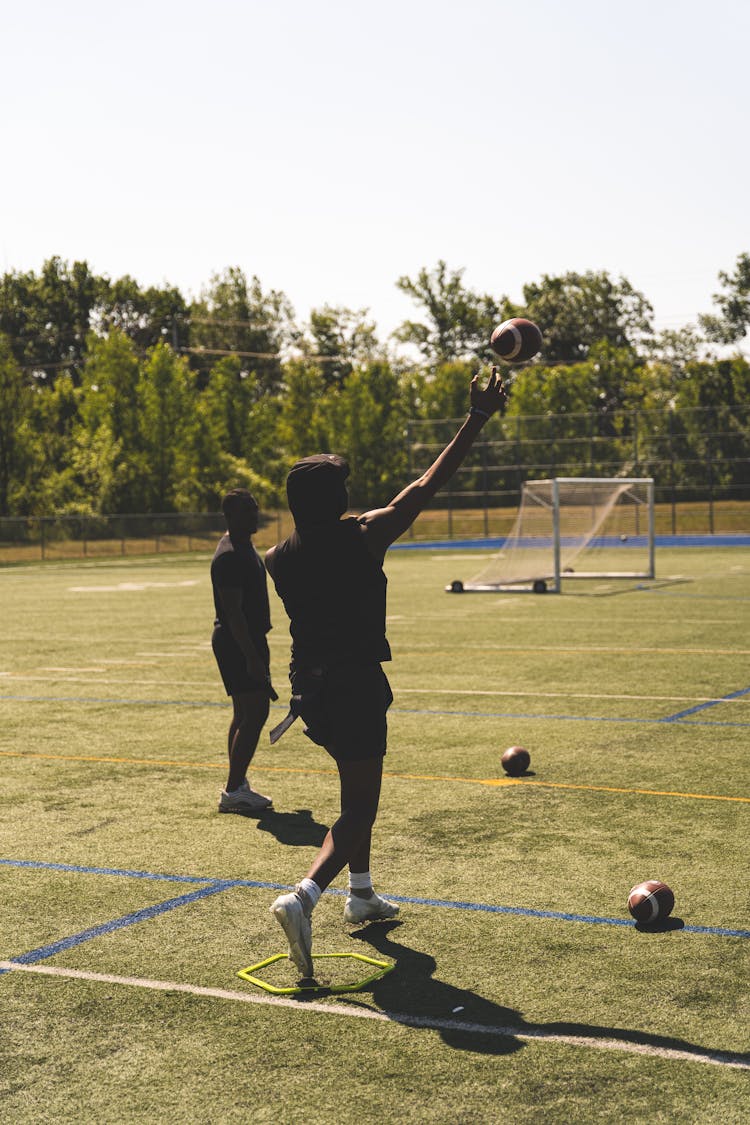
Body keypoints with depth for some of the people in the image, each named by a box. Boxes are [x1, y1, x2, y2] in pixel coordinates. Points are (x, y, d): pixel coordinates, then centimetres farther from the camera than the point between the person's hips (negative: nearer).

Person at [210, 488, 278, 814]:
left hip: (247, 642, 11)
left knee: (245, 714, 13)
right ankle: (234, 791, -9)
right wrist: (252, 656, -26)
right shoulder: (229, 555, -18)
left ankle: (236, 787, 20)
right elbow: (233, 611, -23)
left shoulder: (243, 547, 15)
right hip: (238, 643, -11)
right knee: (255, 711, -12)